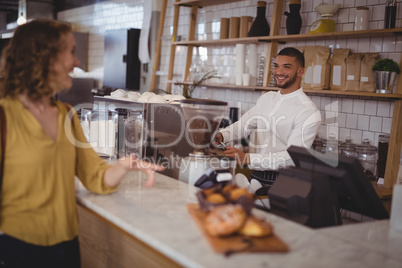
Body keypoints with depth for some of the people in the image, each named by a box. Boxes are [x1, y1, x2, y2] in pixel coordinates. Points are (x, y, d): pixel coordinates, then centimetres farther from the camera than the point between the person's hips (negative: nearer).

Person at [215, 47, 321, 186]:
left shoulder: (309, 112, -10)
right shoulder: (266, 99, 14)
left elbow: (292, 156, -19)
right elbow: (242, 125, 21)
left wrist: (248, 158, -27)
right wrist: (221, 135, -2)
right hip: (257, 176, 6)